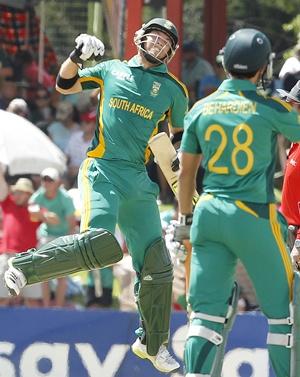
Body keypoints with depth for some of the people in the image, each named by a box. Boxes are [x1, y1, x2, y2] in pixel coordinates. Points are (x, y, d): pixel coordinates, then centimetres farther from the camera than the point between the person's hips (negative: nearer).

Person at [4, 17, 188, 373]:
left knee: (156, 265, 2)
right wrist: (78, 55, -1)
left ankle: (152, 343, 19)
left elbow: (179, 135, 23)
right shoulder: (111, 70, 12)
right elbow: (64, 84, 16)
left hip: (139, 181, 4)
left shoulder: (174, 89, 14)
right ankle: (24, 266, -13)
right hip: (102, 170, -4)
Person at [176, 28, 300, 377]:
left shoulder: (201, 109, 5)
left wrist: (185, 217, 23)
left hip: (209, 213, 4)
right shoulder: (270, 108, -8)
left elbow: (186, 171, 12)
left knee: (207, 309, 3)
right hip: (255, 217, -4)